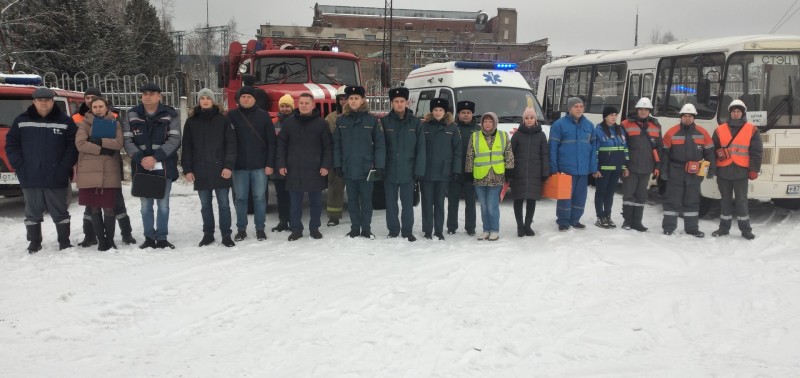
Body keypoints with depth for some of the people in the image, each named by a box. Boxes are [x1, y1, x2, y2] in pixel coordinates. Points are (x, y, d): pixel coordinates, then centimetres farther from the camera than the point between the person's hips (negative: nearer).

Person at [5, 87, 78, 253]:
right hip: (30, 178, 2)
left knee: (60, 212, 7)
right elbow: (11, 145, 6)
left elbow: (73, 146, -2)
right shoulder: (21, 121, 5)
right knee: (33, 213, 10)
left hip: (56, 178, -1)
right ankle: (34, 243, 20)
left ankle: (64, 242, 16)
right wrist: (20, 166, -4)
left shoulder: (65, 121, 1)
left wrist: (64, 167, -11)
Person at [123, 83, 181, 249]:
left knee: (163, 205, 4)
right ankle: (149, 238, 17)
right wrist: (140, 158, -14)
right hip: (141, 167, 2)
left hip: (164, 167, -2)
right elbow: (127, 140, 2)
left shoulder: (170, 115, -3)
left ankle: (162, 238, 13)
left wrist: (155, 157, -17)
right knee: (146, 205, 8)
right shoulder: (132, 115, 4)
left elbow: (174, 140, -9)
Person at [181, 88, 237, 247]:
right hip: (200, 171, 2)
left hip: (220, 170, -2)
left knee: (223, 204, 2)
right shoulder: (191, 122, 7)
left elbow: (231, 144, -4)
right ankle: (208, 234, 20)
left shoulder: (223, 120, 1)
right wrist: (187, 169, 0)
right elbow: (187, 147, 7)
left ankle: (226, 235, 9)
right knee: (205, 205, 10)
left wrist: (229, 166, -12)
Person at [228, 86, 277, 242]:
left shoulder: (263, 116, 2)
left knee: (260, 197, 5)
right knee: (240, 198, 6)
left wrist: (270, 164, -6)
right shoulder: (232, 116, 3)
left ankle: (260, 228, 15)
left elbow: (271, 141, 0)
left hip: (259, 165, -1)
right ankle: (241, 229, 16)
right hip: (239, 165, 1)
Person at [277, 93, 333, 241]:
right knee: (295, 202, 5)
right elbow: (281, 145, 8)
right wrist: (281, 164, 1)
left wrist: (326, 165, -7)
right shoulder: (289, 123, 5)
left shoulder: (321, 123, 1)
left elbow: (328, 147, 1)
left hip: (315, 170, -1)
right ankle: (296, 229, 14)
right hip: (294, 170, 1)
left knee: (316, 201, 8)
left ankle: (314, 228, 20)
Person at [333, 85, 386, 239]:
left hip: (366, 167, -2)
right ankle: (355, 228, 19)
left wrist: (379, 165, -8)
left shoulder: (371, 120, -2)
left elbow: (380, 144, -3)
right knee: (352, 200, 10)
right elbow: (336, 144, 5)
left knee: (366, 199, 5)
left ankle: (366, 229, 15)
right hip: (348, 168, 2)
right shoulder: (341, 120, 5)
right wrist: (337, 164, -1)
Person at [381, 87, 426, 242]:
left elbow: (420, 148, -1)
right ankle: (393, 231, 19)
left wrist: (419, 170, -7)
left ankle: (407, 231, 17)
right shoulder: (385, 121, 0)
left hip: (408, 171, 0)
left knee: (407, 203, 6)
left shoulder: (415, 122, 2)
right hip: (390, 170, 0)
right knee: (391, 203, 8)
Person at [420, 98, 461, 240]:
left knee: (440, 202, 7)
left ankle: (439, 231, 14)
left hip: (443, 172, 0)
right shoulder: (424, 126, 4)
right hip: (426, 171, 0)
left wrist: (456, 170, -5)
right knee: (427, 202, 4)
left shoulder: (452, 128, 4)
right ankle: (427, 231, 12)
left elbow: (457, 150, 2)